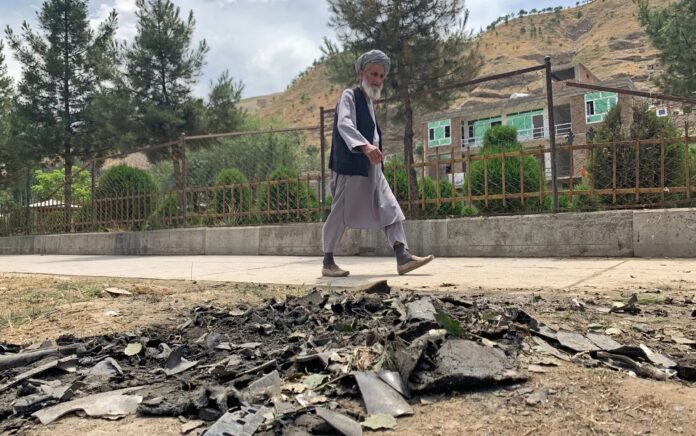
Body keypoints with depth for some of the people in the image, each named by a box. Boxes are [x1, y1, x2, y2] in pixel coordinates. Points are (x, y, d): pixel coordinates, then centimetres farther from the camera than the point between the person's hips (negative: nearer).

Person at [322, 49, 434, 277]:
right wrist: (365, 146, -40)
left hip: (371, 169, 9)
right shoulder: (349, 96, -6)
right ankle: (328, 262, 10)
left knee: (390, 209, 0)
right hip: (351, 166, -8)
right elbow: (344, 124, -25)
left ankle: (403, 257, -2)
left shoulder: (368, 102, 20)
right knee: (340, 214, -2)